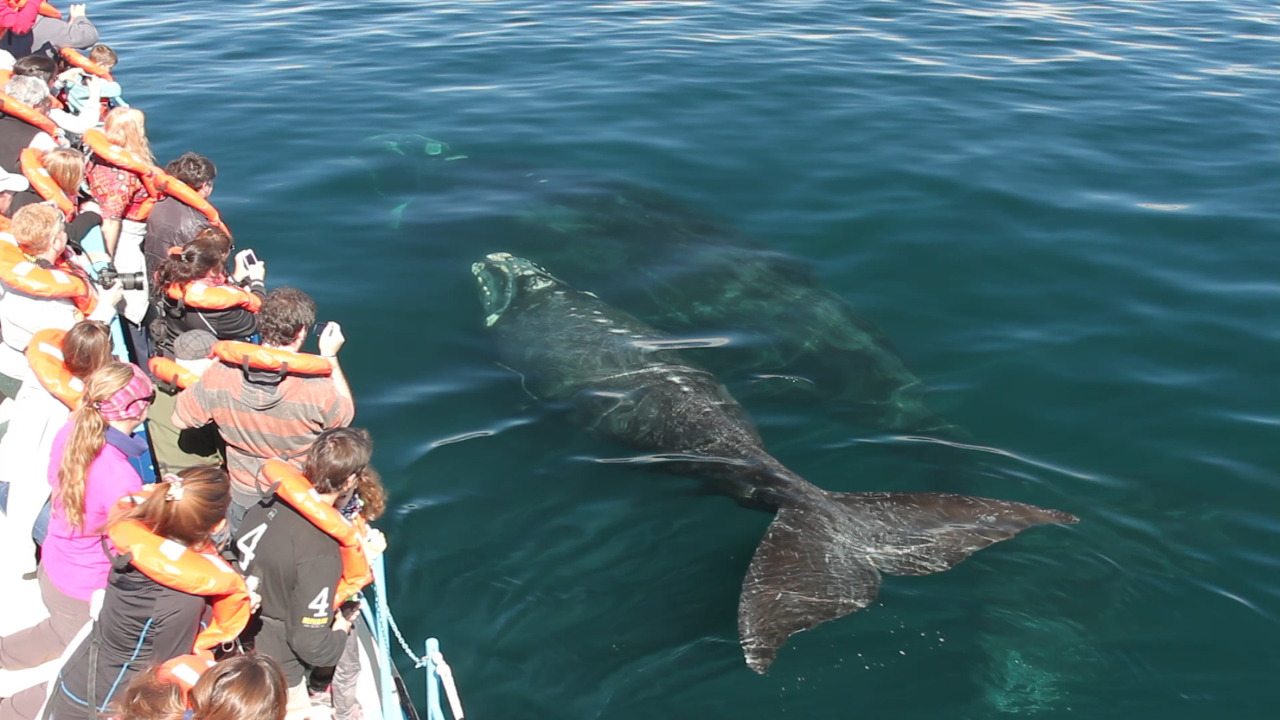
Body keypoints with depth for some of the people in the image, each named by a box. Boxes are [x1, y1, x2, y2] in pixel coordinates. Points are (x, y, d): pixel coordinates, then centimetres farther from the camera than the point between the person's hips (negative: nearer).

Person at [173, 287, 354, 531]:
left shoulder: (219, 376, -22)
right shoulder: (317, 388, -30)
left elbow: (180, 419, -5)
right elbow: (345, 416, -7)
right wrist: (330, 357, -4)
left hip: (244, 499, 2)